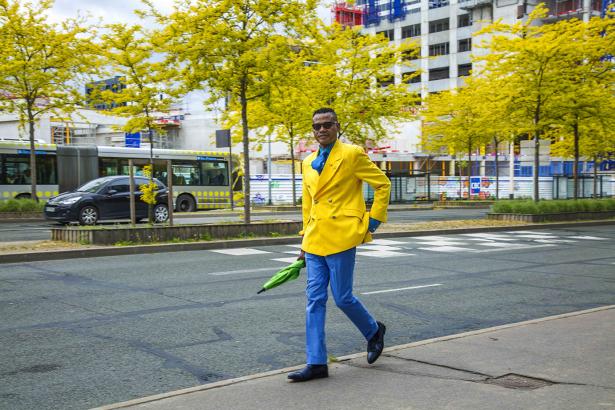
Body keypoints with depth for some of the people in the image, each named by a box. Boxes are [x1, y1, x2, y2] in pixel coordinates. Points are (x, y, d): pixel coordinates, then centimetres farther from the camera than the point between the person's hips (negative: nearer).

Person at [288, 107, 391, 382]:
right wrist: (305, 242, 18)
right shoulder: (308, 163, 15)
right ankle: (316, 363, 7)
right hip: (315, 240, 6)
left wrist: (373, 221, -3)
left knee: (342, 297, -2)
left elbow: (383, 184, 0)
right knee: (315, 299, 3)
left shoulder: (352, 154, -4)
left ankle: (374, 331, 27)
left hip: (340, 236, -6)